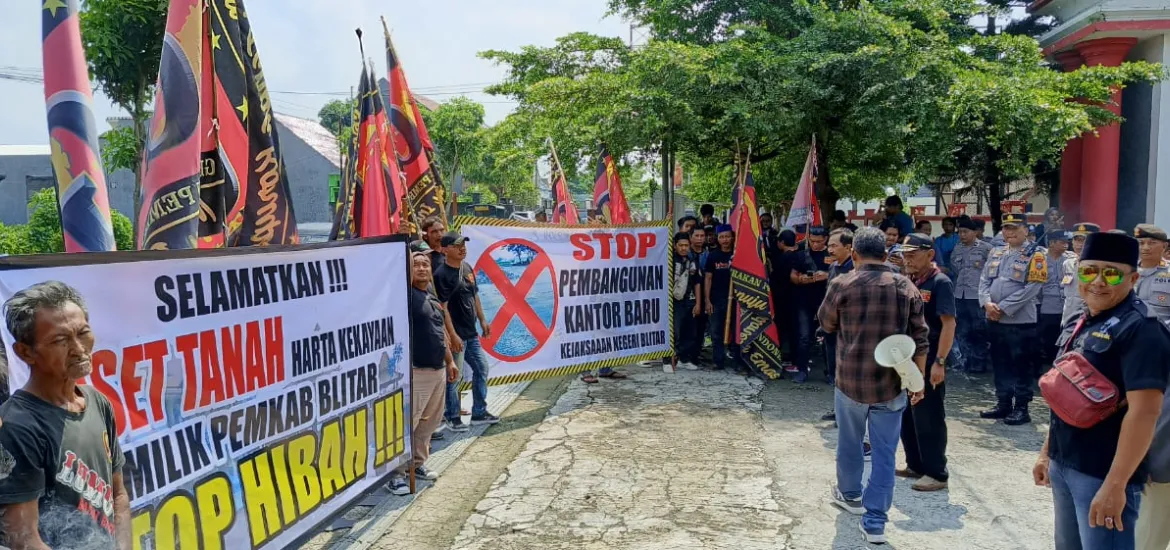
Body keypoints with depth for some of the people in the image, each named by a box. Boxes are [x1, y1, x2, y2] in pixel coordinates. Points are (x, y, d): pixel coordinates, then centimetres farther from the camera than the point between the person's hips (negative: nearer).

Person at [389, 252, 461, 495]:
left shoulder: (433, 298, 16)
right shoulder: (407, 294, -7)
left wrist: (450, 361, 24)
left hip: (438, 370, 9)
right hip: (416, 371, -9)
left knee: (429, 422, 17)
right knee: (406, 422, -7)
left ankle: (417, 463, 32)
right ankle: (395, 473, 2)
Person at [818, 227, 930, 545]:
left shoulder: (842, 285, -8)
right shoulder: (906, 288, -1)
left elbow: (826, 323, 8)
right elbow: (920, 341, 2)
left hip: (851, 380, -1)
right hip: (892, 383, 1)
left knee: (849, 442, 20)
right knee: (885, 453, 6)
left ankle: (850, 495, 40)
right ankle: (875, 521, 7)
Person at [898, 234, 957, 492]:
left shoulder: (940, 282, -12)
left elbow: (949, 324, -18)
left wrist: (940, 362, -22)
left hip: (929, 361, -8)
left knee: (928, 417, 0)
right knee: (906, 414, 14)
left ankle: (936, 474, 11)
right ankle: (915, 465, 28)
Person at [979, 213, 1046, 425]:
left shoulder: (1035, 255, -6)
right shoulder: (995, 253, 12)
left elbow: (1031, 288, -15)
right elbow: (984, 281, 9)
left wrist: (1003, 308, -16)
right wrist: (987, 303, -9)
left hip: (1021, 322, -6)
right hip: (994, 321, 6)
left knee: (1021, 366, 2)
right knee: (1000, 365, 13)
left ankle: (1022, 408, 10)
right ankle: (1003, 404, 24)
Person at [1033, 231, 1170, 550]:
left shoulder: (1141, 329, -15)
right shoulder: (1078, 324, 9)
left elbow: (1144, 411, -23)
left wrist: (1115, 484, -26)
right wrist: (1046, 452, 17)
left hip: (1103, 474, -8)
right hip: (1063, 465, 8)